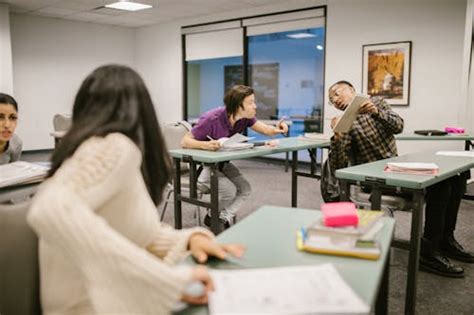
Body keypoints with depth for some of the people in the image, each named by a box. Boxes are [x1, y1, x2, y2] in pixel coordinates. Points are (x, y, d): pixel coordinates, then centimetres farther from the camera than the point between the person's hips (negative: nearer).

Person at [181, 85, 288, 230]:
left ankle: (223, 219, 2)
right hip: (202, 164, -7)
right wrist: (205, 145, -47)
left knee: (245, 189, -11)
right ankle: (212, 217, 5)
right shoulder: (212, 119, -31)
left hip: (222, 163, 7)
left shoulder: (245, 118, -11)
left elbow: (265, 129, -6)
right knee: (229, 190, -23)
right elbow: (185, 141, -28)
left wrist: (277, 129, -30)